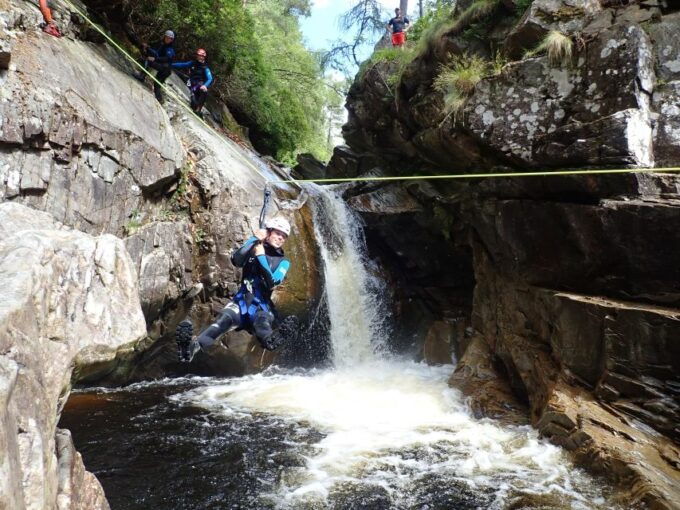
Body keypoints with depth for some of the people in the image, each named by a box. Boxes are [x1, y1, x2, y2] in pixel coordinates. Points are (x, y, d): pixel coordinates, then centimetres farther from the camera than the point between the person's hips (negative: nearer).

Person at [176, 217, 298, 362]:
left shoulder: (283, 261, 10)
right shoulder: (253, 247, 11)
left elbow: (272, 282, -9)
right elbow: (236, 261, -12)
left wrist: (261, 257, -11)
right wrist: (254, 239, -15)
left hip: (262, 304, 0)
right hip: (242, 300, 1)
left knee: (262, 323, -37)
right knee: (224, 319, -32)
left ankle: (271, 340, -74)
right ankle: (193, 346, -59)